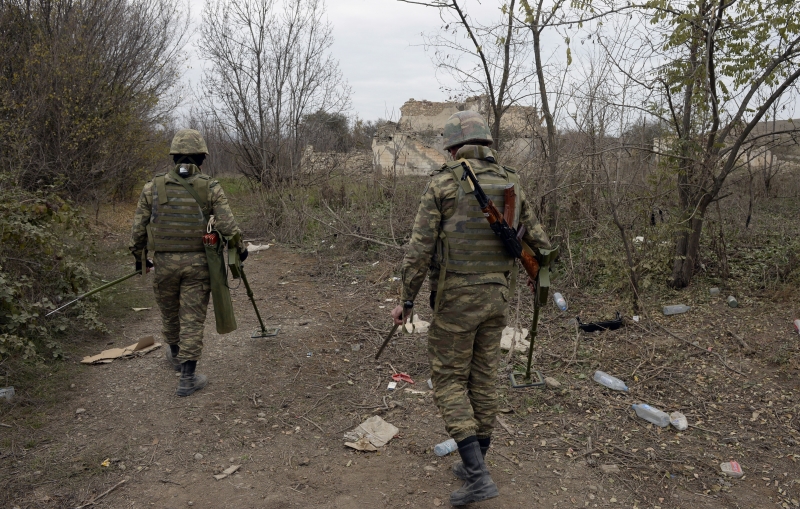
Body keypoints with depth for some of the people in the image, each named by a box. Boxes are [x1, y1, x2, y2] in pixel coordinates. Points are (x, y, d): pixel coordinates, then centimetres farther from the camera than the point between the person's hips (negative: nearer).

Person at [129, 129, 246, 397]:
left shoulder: (153, 187, -1)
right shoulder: (210, 188, -6)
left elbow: (138, 227, 4)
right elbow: (227, 226, -12)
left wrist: (139, 256, 20)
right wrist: (239, 247, 7)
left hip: (164, 262, 2)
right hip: (197, 263, -2)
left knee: (169, 312, 22)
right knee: (192, 319, 4)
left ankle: (176, 355, 46)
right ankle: (188, 378, 6)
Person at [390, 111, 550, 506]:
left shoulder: (442, 184, -10)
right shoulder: (512, 186, 5)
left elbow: (419, 250, -15)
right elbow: (540, 245, 9)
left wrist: (406, 300, -4)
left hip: (456, 298, -5)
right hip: (495, 296, 5)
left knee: (449, 381, 5)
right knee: (482, 378, 16)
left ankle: (477, 476, -2)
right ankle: (475, 467, 27)